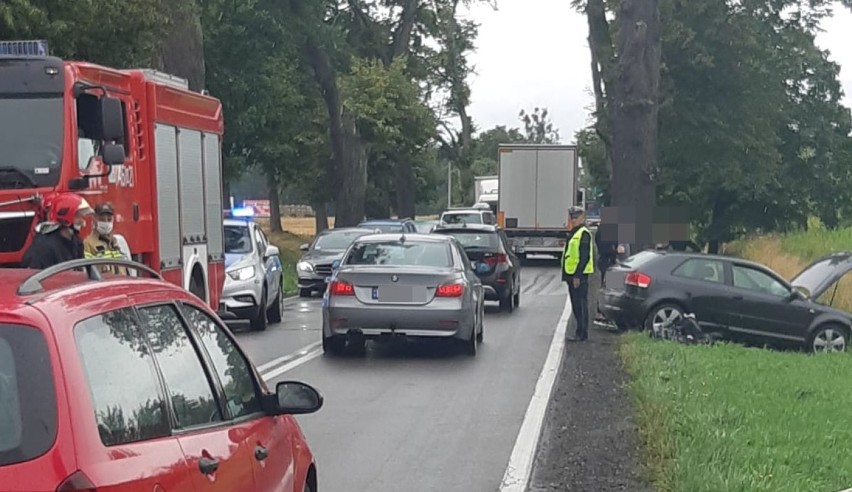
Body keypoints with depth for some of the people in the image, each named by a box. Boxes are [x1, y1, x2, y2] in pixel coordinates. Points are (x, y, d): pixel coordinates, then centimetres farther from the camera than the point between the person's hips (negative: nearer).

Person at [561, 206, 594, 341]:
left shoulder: (584, 233, -12)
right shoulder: (572, 233, 19)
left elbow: (584, 257, -18)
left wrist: (577, 275, -23)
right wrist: (567, 275, 19)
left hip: (579, 275, -10)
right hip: (572, 274, 10)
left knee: (580, 304, -7)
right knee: (575, 305, 13)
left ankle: (582, 334, -4)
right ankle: (580, 332, 19)